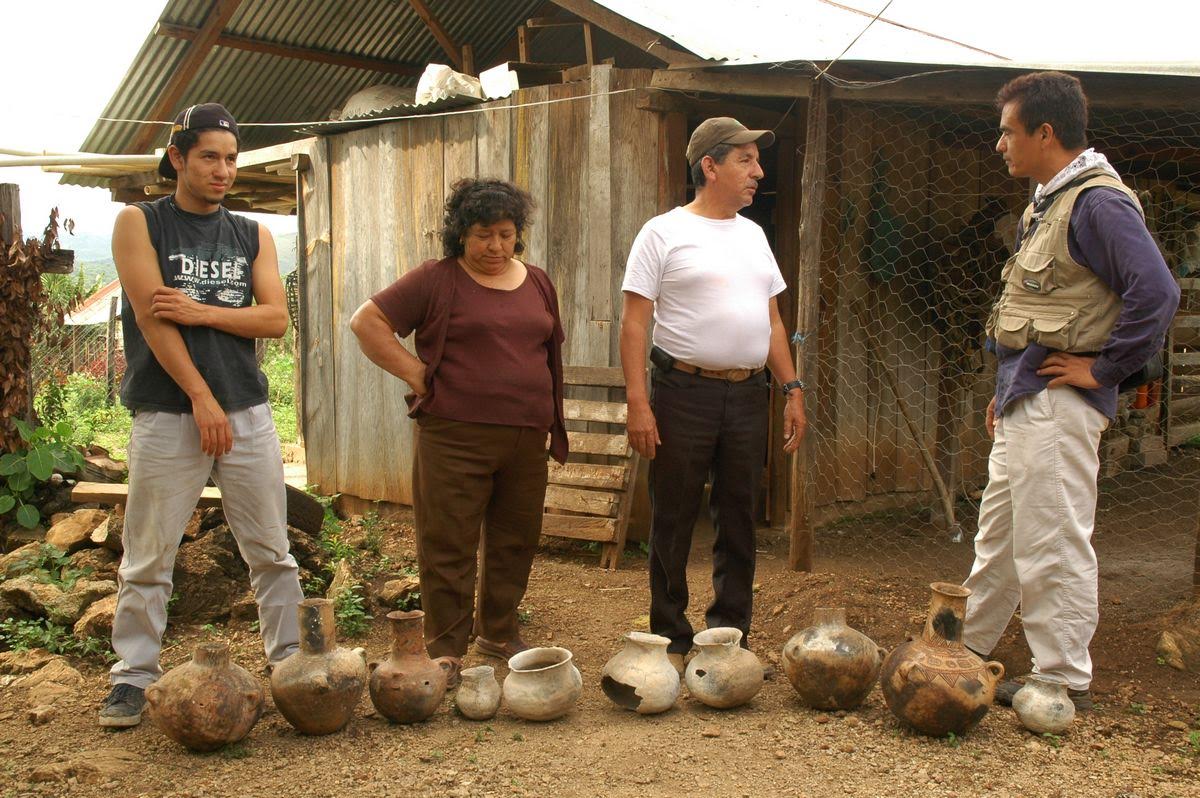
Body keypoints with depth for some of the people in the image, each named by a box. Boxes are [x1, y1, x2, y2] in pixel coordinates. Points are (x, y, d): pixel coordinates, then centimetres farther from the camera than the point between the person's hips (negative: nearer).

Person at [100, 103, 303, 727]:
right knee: (147, 559, 2)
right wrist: (201, 398, -13)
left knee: (271, 552, 6)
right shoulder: (139, 223, 2)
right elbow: (151, 315, -8)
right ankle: (133, 676, 13)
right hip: (166, 416, -3)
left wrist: (202, 311, -11)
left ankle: (290, 661, 15)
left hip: (247, 413, 3)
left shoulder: (253, 236, 13)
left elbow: (276, 318, 2)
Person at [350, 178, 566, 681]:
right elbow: (367, 322, -6)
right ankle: (446, 653, 11)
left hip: (526, 437, 6)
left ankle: (498, 632, 31)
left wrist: (552, 425, 16)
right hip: (455, 437, -5)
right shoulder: (436, 280, -4)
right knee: (449, 546, 0)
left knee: (515, 540, 14)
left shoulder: (537, 284, 14)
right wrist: (417, 375, -10)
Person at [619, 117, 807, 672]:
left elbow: (772, 321, 18)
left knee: (738, 522, 11)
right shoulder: (664, 232, -3)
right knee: (673, 523, 2)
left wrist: (793, 389, 10)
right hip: (684, 392, -5)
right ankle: (671, 640, 15)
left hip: (747, 394, 6)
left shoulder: (753, 235, 15)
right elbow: (634, 321, -8)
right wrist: (637, 403, -16)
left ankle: (730, 634, 23)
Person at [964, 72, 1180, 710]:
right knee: (998, 535, 19)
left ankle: (1064, 682, 11)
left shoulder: (1097, 203, -15)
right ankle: (964, 652, 32)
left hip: (1057, 405, -10)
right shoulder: (1047, 203, 16)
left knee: (1052, 544, -2)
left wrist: (1102, 369, -18)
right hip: (1023, 404, 11)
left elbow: (1156, 293, -26)